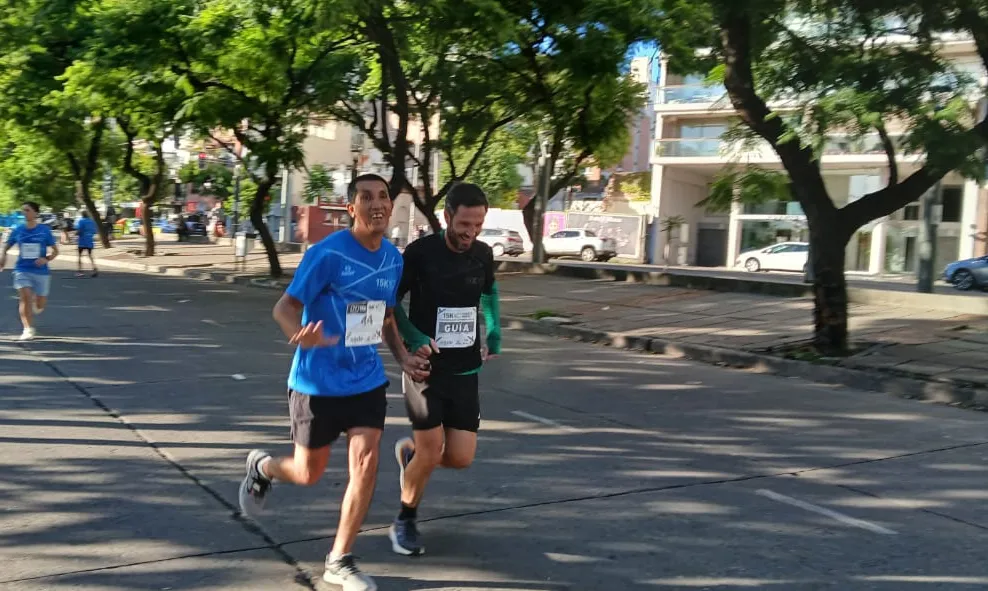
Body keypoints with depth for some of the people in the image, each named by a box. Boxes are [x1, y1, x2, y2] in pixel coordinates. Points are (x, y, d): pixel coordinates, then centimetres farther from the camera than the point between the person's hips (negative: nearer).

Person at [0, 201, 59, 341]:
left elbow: (55, 250, 2)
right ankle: (28, 329, -12)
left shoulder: (44, 230, -3)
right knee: (25, 298, -19)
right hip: (22, 270, 0)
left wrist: (47, 259, -16)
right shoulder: (17, 230, 2)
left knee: (40, 306, 7)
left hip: (41, 271, 0)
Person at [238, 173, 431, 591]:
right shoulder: (327, 253, -18)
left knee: (366, 464, -7)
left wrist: (403, 357, 2)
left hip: (367, 381, 4)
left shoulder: (393, 259, 2)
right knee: (308, 474, 9)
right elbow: (285, 307, -17)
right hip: (317, 382, -4)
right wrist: (300, 336, -39)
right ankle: (261, 467, 45)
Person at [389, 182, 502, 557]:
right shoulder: (420, 253, -14)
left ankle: (409, 451, 32)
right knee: (432, 452, -8)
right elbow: (390, 301, -4)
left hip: (465, 371, 4)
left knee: (461, 458, -1)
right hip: (426, 367, -4)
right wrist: (413, 338, -17)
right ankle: (405, 523, 18)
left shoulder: (483, 255, 0)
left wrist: (494, 336, 13)